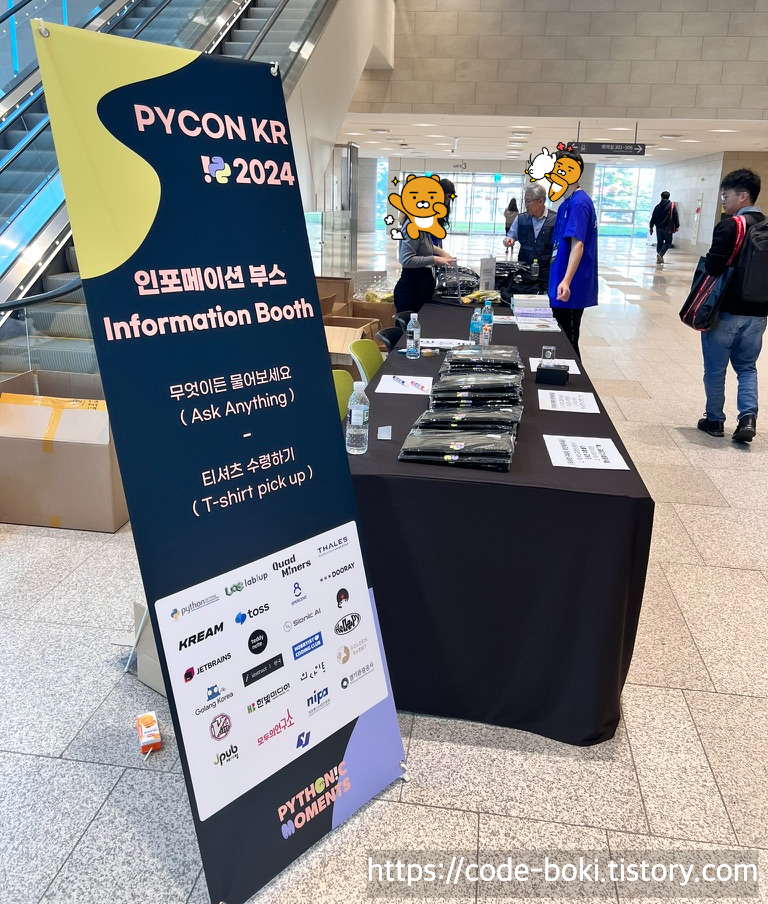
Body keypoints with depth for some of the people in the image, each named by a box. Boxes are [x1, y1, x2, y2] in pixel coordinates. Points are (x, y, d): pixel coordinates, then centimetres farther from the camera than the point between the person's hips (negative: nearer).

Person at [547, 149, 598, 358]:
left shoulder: (578, 203, -15)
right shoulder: (567, 203, 14)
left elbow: (577, 245, -24)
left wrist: (566, 281, -34)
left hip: (570, 289, -10)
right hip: (560, 285, 10)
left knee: (567, 342, 0)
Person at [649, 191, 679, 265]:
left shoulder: (658, 206, 5)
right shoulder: (672, 205, -3)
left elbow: (653, 217, 7)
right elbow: (675, 217, -6)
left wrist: (651, 227, 14)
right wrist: (677, 226, 0)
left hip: (658, 227, 3)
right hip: (667, 228, -3)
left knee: (659, 242, 11)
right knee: (668, 242, 5)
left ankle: (659, 258, 11)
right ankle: (660, 254, -18)